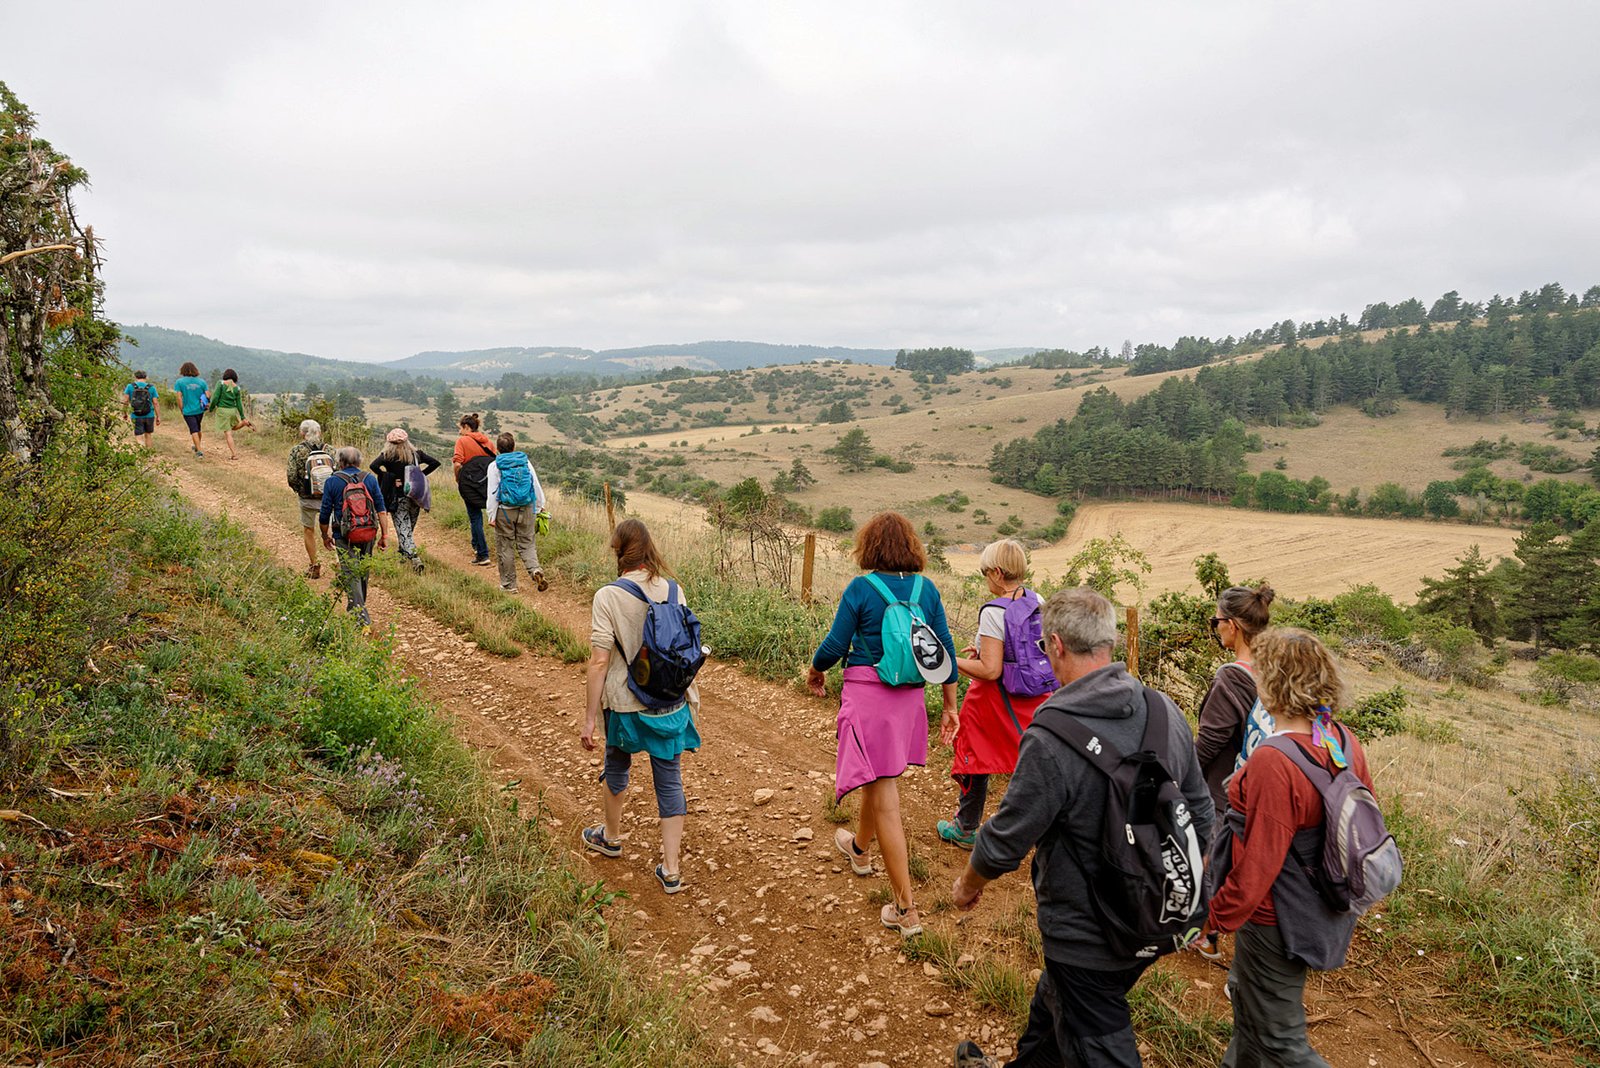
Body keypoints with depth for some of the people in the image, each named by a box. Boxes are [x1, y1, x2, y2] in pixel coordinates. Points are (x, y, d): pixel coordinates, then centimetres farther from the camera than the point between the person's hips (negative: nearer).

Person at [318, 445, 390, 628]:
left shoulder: (332, 482, -3)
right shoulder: (370, 479, 2)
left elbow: (324, 514, 0)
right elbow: (381, 509, -2)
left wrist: (325, 536, 14)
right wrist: (384, 534, 1)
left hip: (344, 537, -3)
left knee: (350, 574, -3)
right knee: (362, 571, 19)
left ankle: (361, 614, -14)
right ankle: (357, 607, 36)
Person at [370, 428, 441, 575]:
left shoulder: (388, 455, -6)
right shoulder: (416, 453, 5)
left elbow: (374, 465, -21)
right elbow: (435, 463, 5)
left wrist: (389, 477, -12)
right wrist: (421, 474, 5)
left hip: (398, 498, -4)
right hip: (415, 496, 4)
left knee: (403, 530, -6)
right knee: (409, 528, 20)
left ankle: (414, 558, -23)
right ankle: (405, 554, 30)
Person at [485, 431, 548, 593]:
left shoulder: (495, 466, -6)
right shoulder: (525, 462, 1)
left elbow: (492, 493, -7)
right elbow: (536, 486, 6)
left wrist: (491, 515, -3)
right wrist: (539, 507, 18)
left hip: (505, 511, -2)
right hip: (526, 509, 2)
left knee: (505, 548, 8)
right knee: (527, 544, 12)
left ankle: (509, 584, 14)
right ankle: (535, 569, -15)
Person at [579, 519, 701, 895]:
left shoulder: (608, 596, -15)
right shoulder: (674, 591, -3)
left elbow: (600, 662, -16)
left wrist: (589, 718, -10)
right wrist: (690, 695, 19)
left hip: (625, 703, -2)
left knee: (617, 767, 24)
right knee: (669, 780, 10)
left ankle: (611, 837, 47)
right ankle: (671, 869, 13)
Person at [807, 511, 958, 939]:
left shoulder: (861, 588, -11)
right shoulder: (926, 589, 3)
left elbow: (834, 645, -8)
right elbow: (945, 651, 5)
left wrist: (815, 672, 13)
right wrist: (950, 706, 14)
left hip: (867, 695, -6)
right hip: (909, 699, 6)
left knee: (885, 801, -2)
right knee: (878, 779, 29)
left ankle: (906, 911, 1)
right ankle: (861, 849, 56)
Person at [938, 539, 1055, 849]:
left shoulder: (993, 612, -22)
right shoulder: (1038, 601, -1)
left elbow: (990, 670, -24)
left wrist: (953, 661, -11)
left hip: (997, 699, -6)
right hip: (1035, 697, 6)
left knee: (976, 759, 14)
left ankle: (966, 829, 30)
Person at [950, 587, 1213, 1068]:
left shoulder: (1052, 739, -29)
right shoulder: (1167, 713, -7)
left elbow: (1006, 839, -18)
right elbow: (1199, 816, 4)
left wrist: (969, 881, 3)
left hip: (1087, 935, -7)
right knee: (1053, 1002, 29)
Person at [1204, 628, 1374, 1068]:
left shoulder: (1272, 762, -32)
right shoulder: (1344, 740, -6)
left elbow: (1258, 867, -27)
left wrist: (1215, 918, -12)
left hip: (1278, 921, -9)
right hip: (1326, 909, 9)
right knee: (1247, 996, 30)